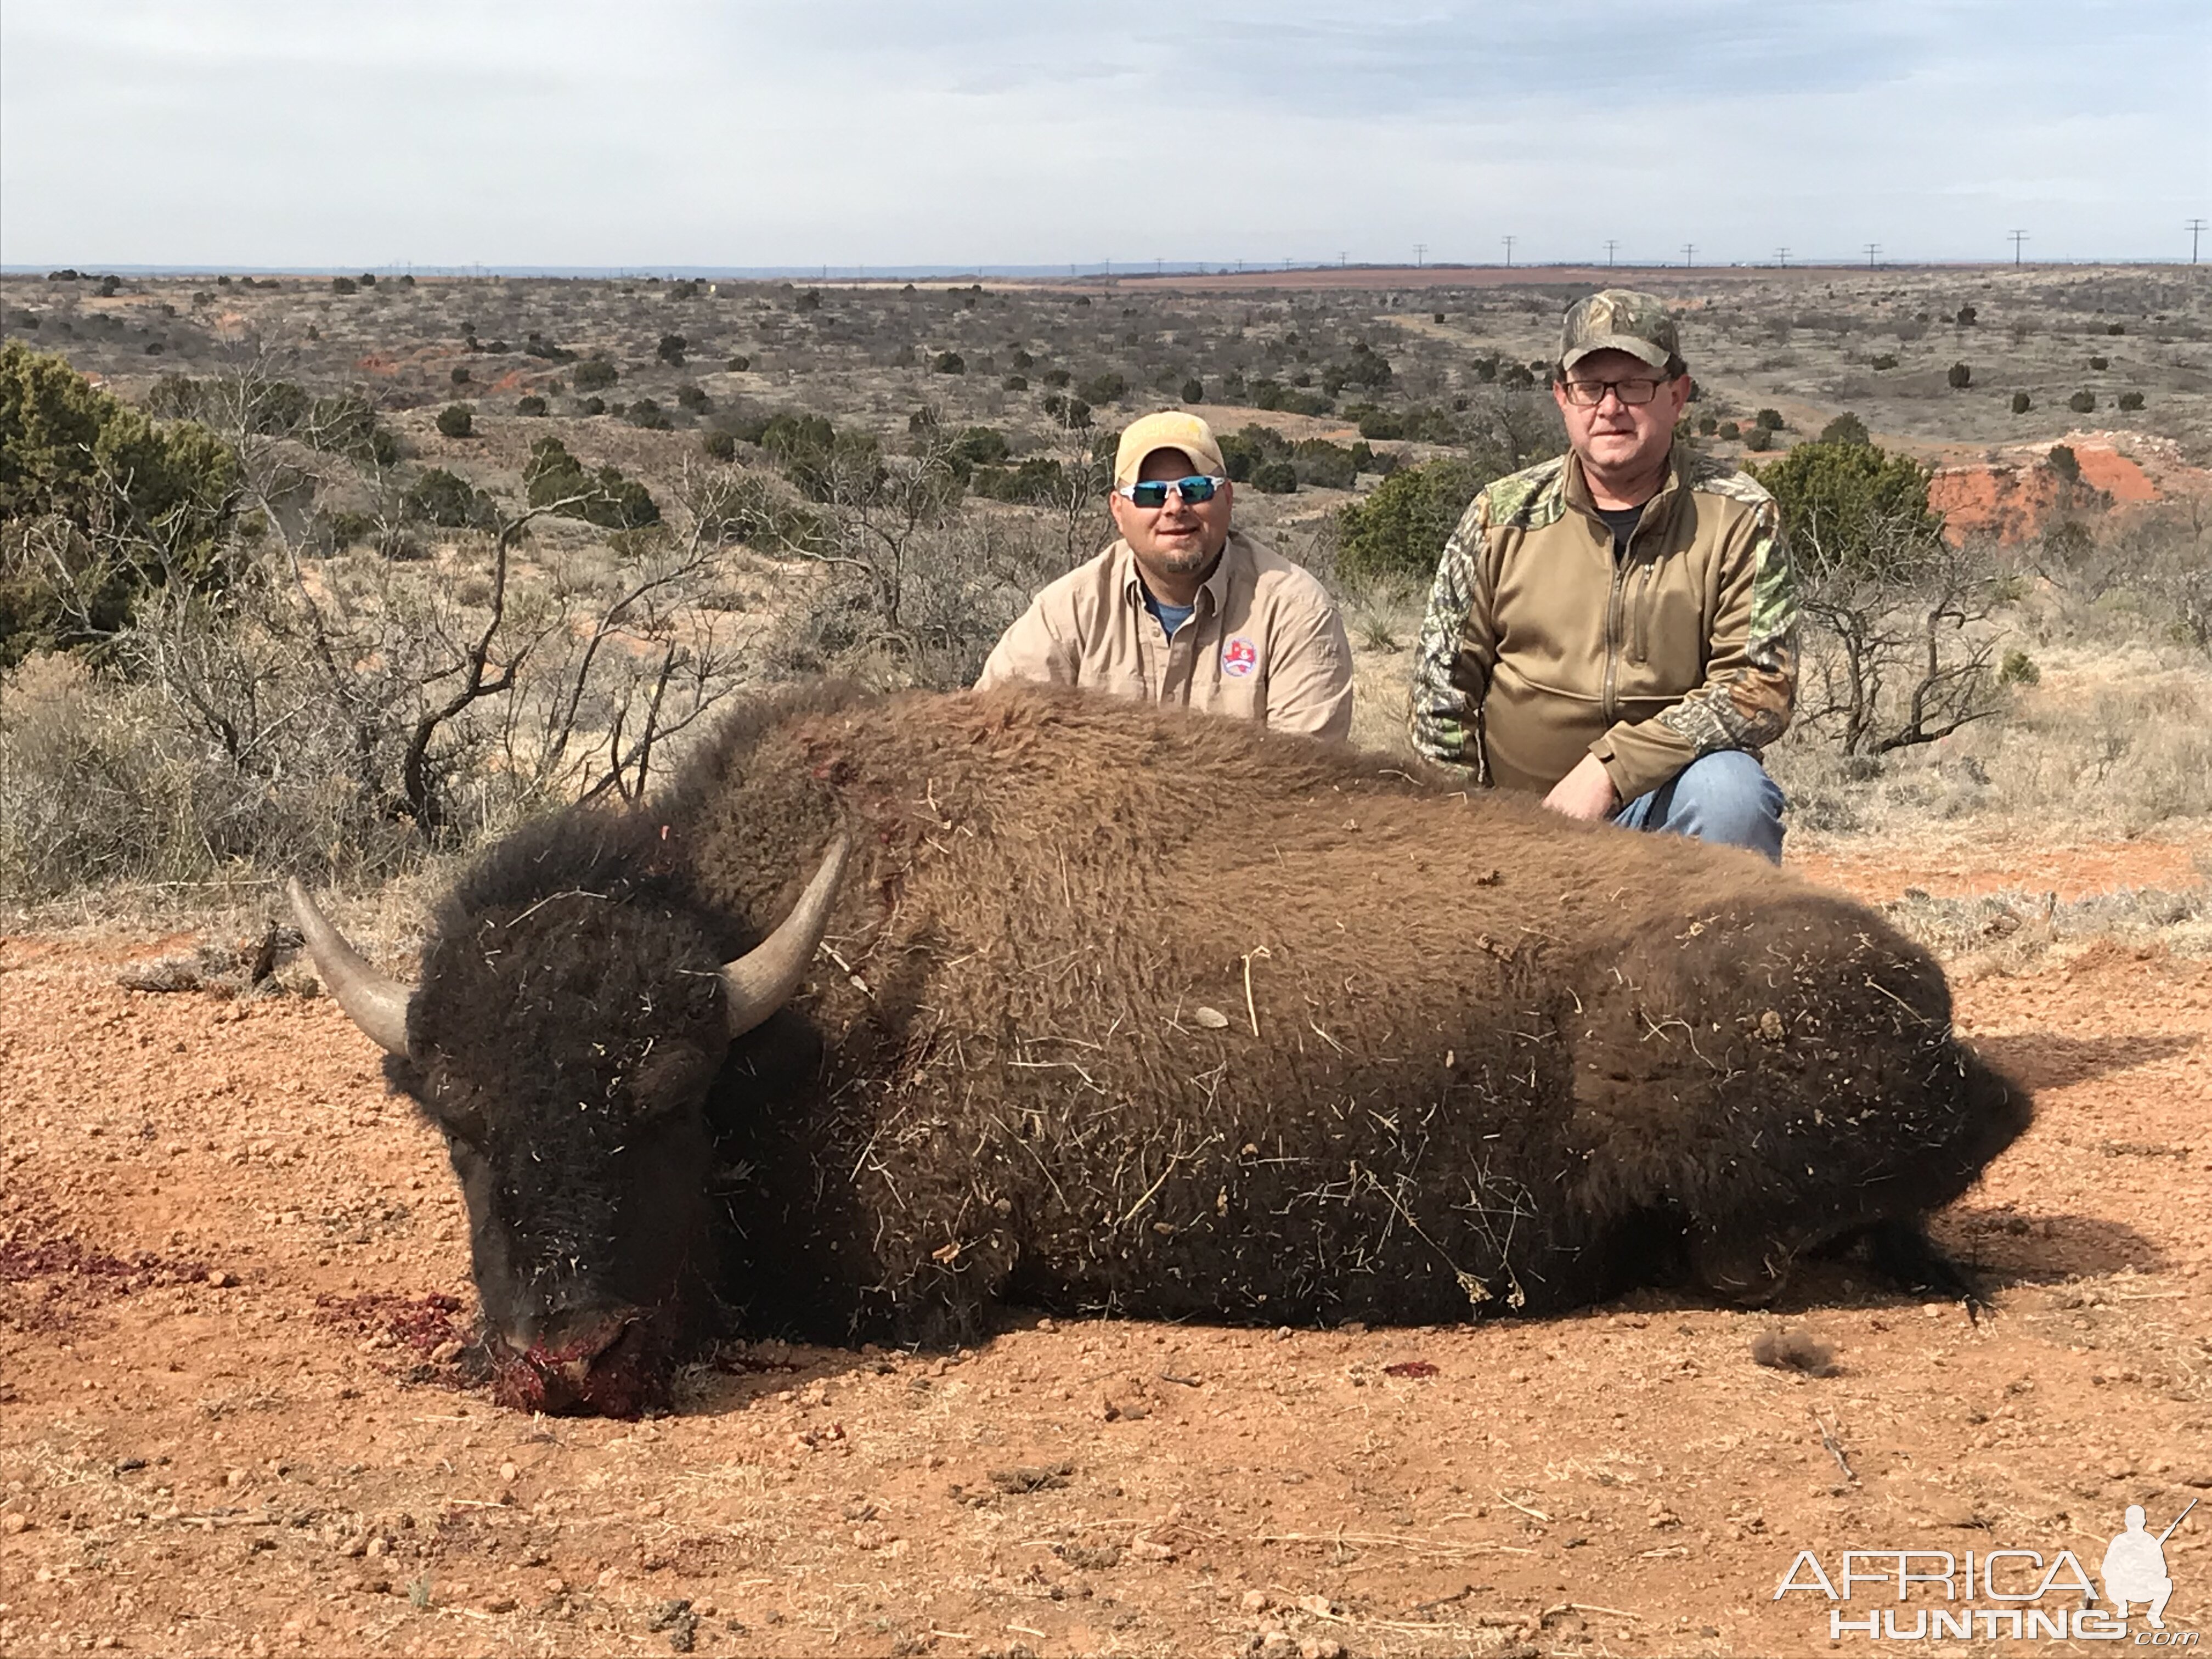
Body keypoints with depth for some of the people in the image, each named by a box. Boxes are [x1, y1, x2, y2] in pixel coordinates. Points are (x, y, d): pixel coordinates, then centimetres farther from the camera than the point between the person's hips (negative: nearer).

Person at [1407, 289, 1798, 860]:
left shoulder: (1739, 518, -4)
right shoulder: (1503, 516, 2)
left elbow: (1761, 686, -12)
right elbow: (1443, 687, 7)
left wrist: (1610, 769, -21)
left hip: (1668, 795, -1)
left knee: (1730, 791, -31)